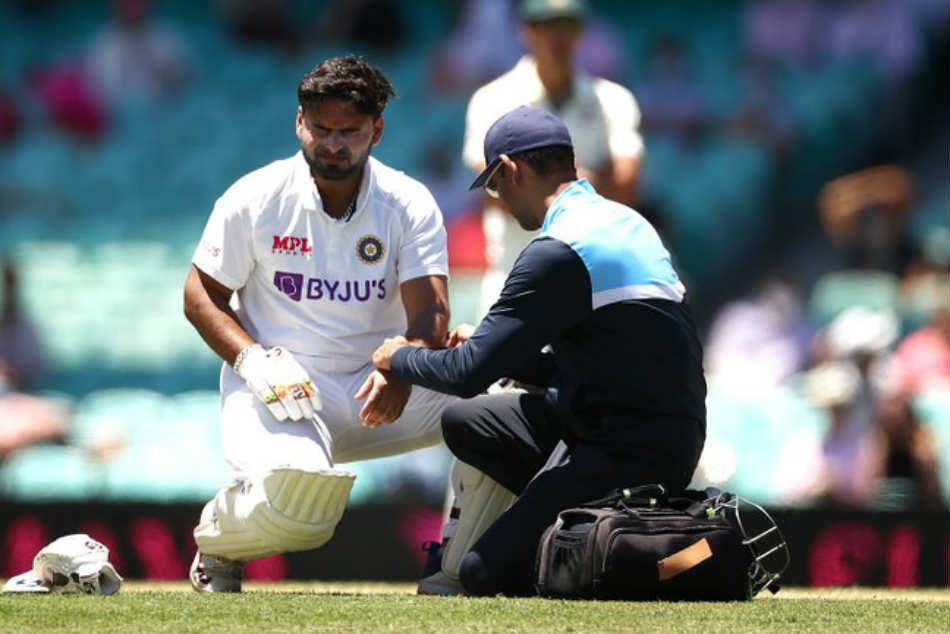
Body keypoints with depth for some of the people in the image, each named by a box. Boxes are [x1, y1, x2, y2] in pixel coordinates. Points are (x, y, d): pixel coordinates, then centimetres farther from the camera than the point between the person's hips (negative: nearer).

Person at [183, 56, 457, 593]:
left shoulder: (409, 205, -2)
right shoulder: (255, 199, -4)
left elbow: (430, 316, -13)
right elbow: (201, 295, 2)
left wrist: (401, 372, -35)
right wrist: (253, 360, -16)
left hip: (376, 389, 3)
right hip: (275, 388, -3)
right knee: (295, 498, -35)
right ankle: (218, 538, 4)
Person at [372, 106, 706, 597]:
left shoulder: (558, 253, -17)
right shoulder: (624, 222, 13)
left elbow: (468, 373, -16)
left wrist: (399, 358, 3)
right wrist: (487, 346, 25)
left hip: (630, 456, -10)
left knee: (486, 574, -8)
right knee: (465, 423, 18)